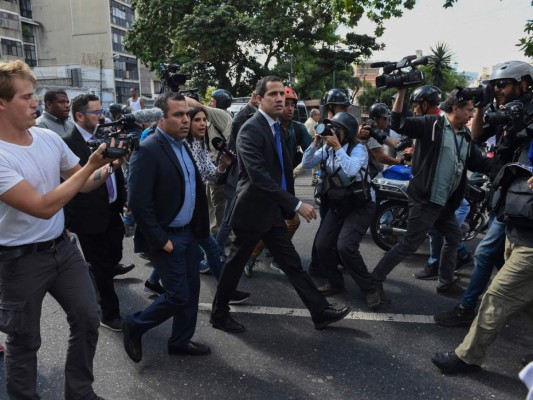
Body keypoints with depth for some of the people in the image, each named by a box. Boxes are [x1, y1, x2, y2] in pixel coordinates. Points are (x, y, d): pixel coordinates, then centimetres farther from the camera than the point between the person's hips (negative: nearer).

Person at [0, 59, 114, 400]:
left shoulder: (48, 137, -1)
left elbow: (82, 183, 9)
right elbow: (43, 207, -27)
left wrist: (107, 168, -11)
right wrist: (91, 165, -24)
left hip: (63, 246, 7)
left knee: (88, 317, 15)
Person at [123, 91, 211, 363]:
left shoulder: (182, 145, 8)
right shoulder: (147, 150, -18)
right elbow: (138, 202, -21)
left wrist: (198, 227, 8)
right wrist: (161, 240, -18)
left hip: (188, 232, 8)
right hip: (166, 237, -8)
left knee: (192, 289, 14)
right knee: (178, 295, -1)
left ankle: (180, 341, 32)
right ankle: (134, 326, 24)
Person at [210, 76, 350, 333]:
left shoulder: (275, 127, 10)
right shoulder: (251, 130, -18)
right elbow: (260, 176, -27)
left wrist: (289, 209, 16)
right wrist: (296, 204, -27)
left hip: (273, 211, 8)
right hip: (252, 211, -8)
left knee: (292, 264, 10)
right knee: (235, 264, 8)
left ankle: (321, 312, 17)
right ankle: (218, 314, 28)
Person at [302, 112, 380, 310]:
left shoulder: (358, 148, -16)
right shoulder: (327, 149, 3)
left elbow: (352, 170, -35)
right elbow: (307, 164, -4)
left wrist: (337, 147, -32)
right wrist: (315, 142, -15)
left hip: (360, 205, -6)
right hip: (337, 204, 6)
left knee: (345, 246, -22)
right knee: (322, 245, -3)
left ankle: (369, 289, -3)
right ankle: (335, 283, 21)